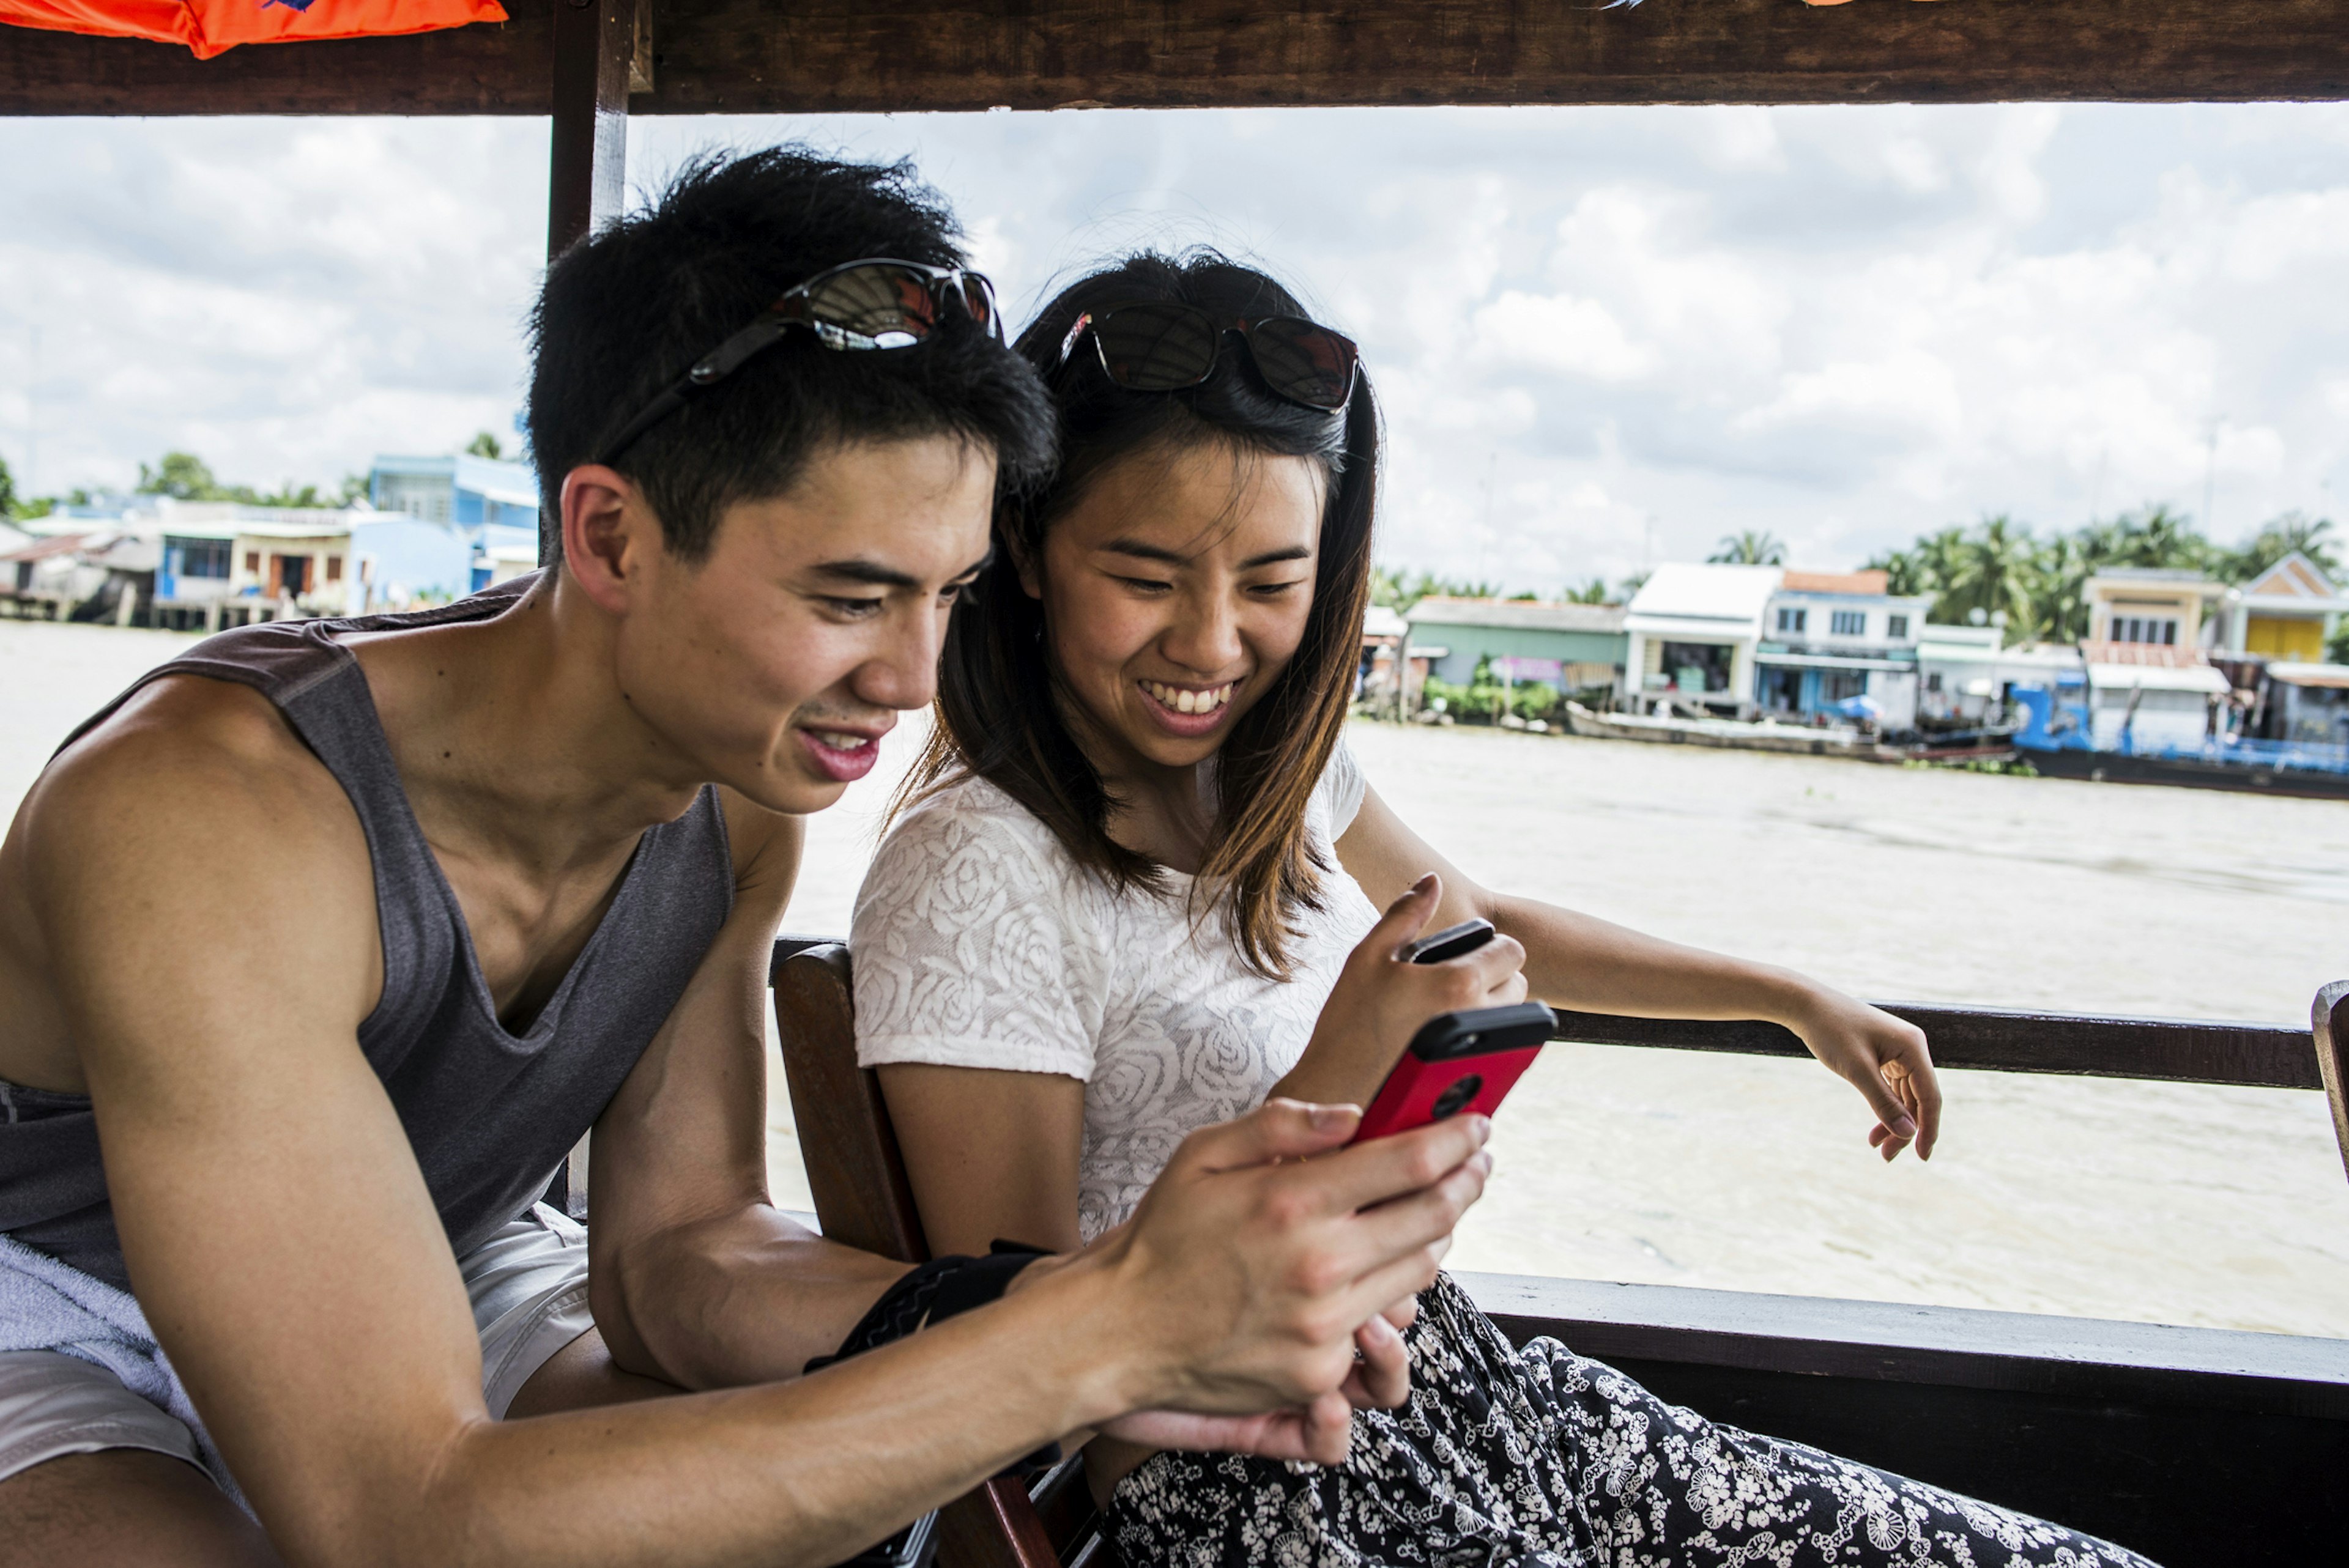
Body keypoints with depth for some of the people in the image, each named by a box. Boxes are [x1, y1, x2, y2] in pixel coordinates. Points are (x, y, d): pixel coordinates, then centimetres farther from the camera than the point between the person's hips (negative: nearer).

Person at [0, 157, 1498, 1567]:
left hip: (431, 1266, 5)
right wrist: (1090, 1332, -43)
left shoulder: (742, 791, -13)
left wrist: (1085, 1321, -28)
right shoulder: (213, 814, -34)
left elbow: (679, 1247, -10)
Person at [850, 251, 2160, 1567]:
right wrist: (1329, 1088, -28)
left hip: (1458, 1387, 7)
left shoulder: (1273, 766, 2)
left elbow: (1485, 930, 22)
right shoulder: (971, 887, -20)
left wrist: (1794, 999, 28)